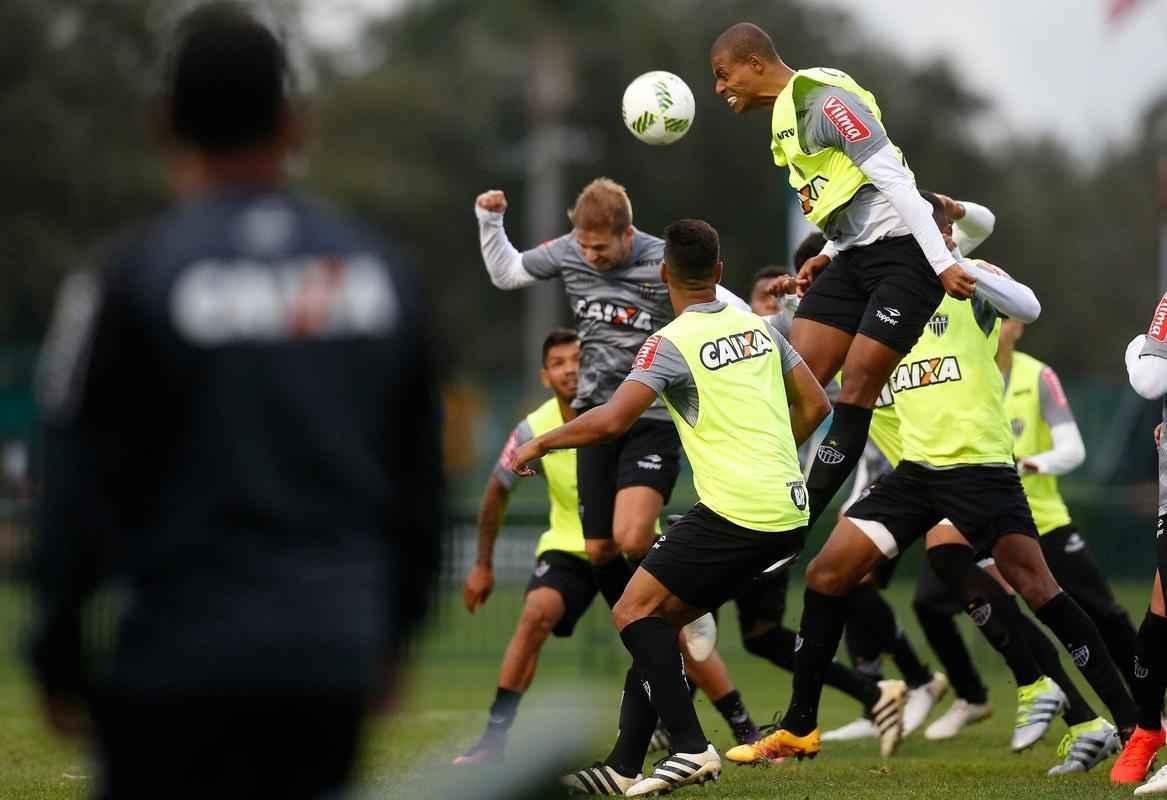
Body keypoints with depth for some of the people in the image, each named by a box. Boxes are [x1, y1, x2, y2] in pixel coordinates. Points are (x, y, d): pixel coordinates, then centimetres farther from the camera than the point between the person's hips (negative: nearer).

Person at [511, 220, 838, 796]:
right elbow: (815, 405, 20)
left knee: (635, 612, -2)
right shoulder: (758, 327, 13)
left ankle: (690, 747, -13)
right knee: (659, 619, 14)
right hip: (789, 513, 8)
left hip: (733, 511, -8)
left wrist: (539, 445, -2)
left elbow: (611, 420, -17)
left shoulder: (673, 342, -9)